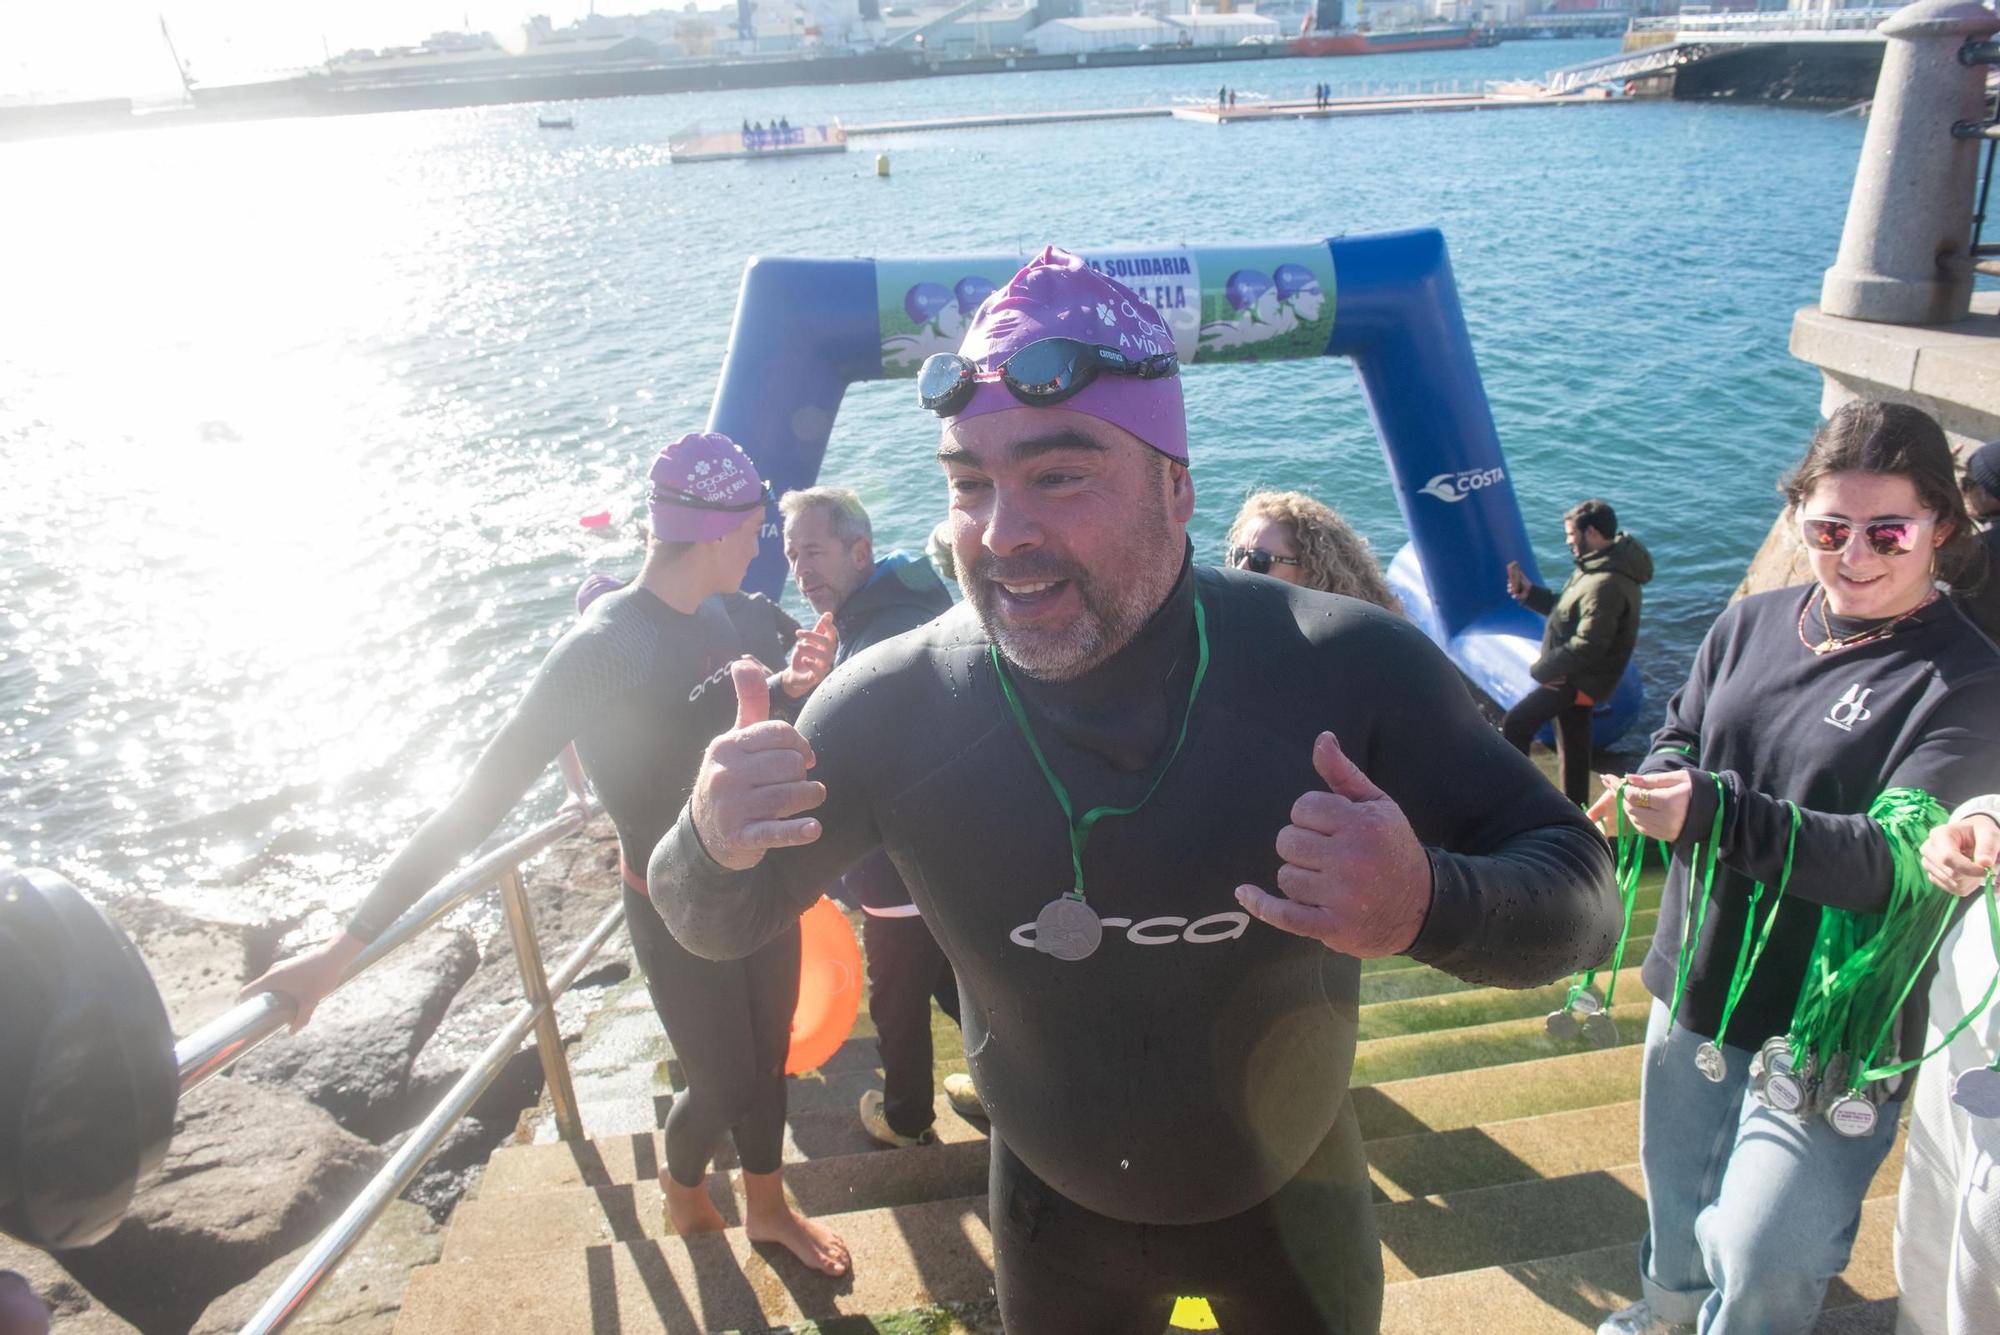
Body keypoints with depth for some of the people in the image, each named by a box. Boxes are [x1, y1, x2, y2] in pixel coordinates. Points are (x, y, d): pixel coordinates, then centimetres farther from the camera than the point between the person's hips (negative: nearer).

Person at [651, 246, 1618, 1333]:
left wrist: (1427, 901, -43)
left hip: (1294, 1197, 0)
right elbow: (715, 927, -10)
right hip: (1054, 1212, 1)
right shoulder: (891, 707, -23)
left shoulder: (1347, 669, -27)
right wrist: (715, 844, -35)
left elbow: (1578, 896, -20)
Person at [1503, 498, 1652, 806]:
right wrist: (1529, 593, 3)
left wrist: (1541, 669, -19)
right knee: (1573, 742, 20)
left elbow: (1587, 646, -29)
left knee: (1515, 724, -5)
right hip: (1579, 675, 10)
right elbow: (1569, 611, 13)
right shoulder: (1601, 566, 5)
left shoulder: (1606, 584, -28)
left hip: (1579, 679, -10)